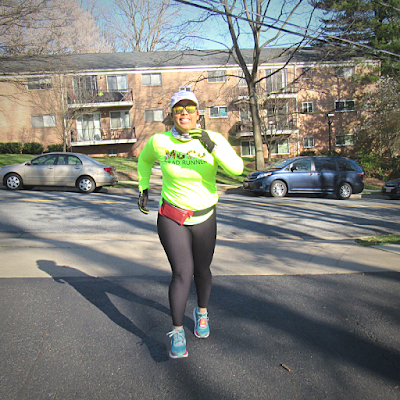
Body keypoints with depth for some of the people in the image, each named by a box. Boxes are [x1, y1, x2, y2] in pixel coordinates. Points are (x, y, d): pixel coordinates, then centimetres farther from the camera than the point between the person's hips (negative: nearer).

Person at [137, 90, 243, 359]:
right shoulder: (159, 141, -6)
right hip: (171, 218, -1)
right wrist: (143, 188, 11)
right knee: (182, 273, -10)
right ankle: (177, 333, 9)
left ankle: (202, 313, 45)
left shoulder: (214, 139, -10)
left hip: (204, 219, 1)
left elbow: (237, 168, -25)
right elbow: (144, 160, 17)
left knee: (202, 270, 15)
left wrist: (212, 147, -37)